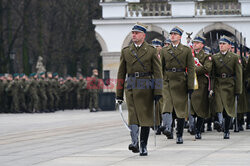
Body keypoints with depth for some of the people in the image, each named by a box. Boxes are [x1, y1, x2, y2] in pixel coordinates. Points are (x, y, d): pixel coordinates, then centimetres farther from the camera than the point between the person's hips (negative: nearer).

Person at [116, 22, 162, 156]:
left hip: (146, 87, -1)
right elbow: (121, 73, 13)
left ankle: (143, 146, 10)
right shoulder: (126, 51, 11)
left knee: (145, 117, 3)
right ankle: (134, 142, -20)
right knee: (133, 115, -12)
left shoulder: (151, 51, 4)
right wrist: (119, 94, 9)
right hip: (131, 87, 1)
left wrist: (157, 92, -7)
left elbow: (157, 72, 1)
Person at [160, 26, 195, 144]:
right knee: (167, 105, -20)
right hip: (167, 82, 1)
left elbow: (191, 69, 0)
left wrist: (190, 86, -7)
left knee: (181, 109, 4)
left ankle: (179, 136, 13)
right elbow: (160, 68, 12)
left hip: (181, 83, -1)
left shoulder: (187, 50, 4)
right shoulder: (164, 50, 10)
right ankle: (167, 128, -35)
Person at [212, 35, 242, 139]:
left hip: (229, 85, -1)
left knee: (228, 108, 3)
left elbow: (238, 75, -1)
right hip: (218, 84, 1)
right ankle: (220, 122, -42)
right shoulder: (214, 57, 10)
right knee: (218, 103, -24)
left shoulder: (235, 58, 2)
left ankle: (226, 131, 12)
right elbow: (212, 74, 8)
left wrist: (238, 91, -6)